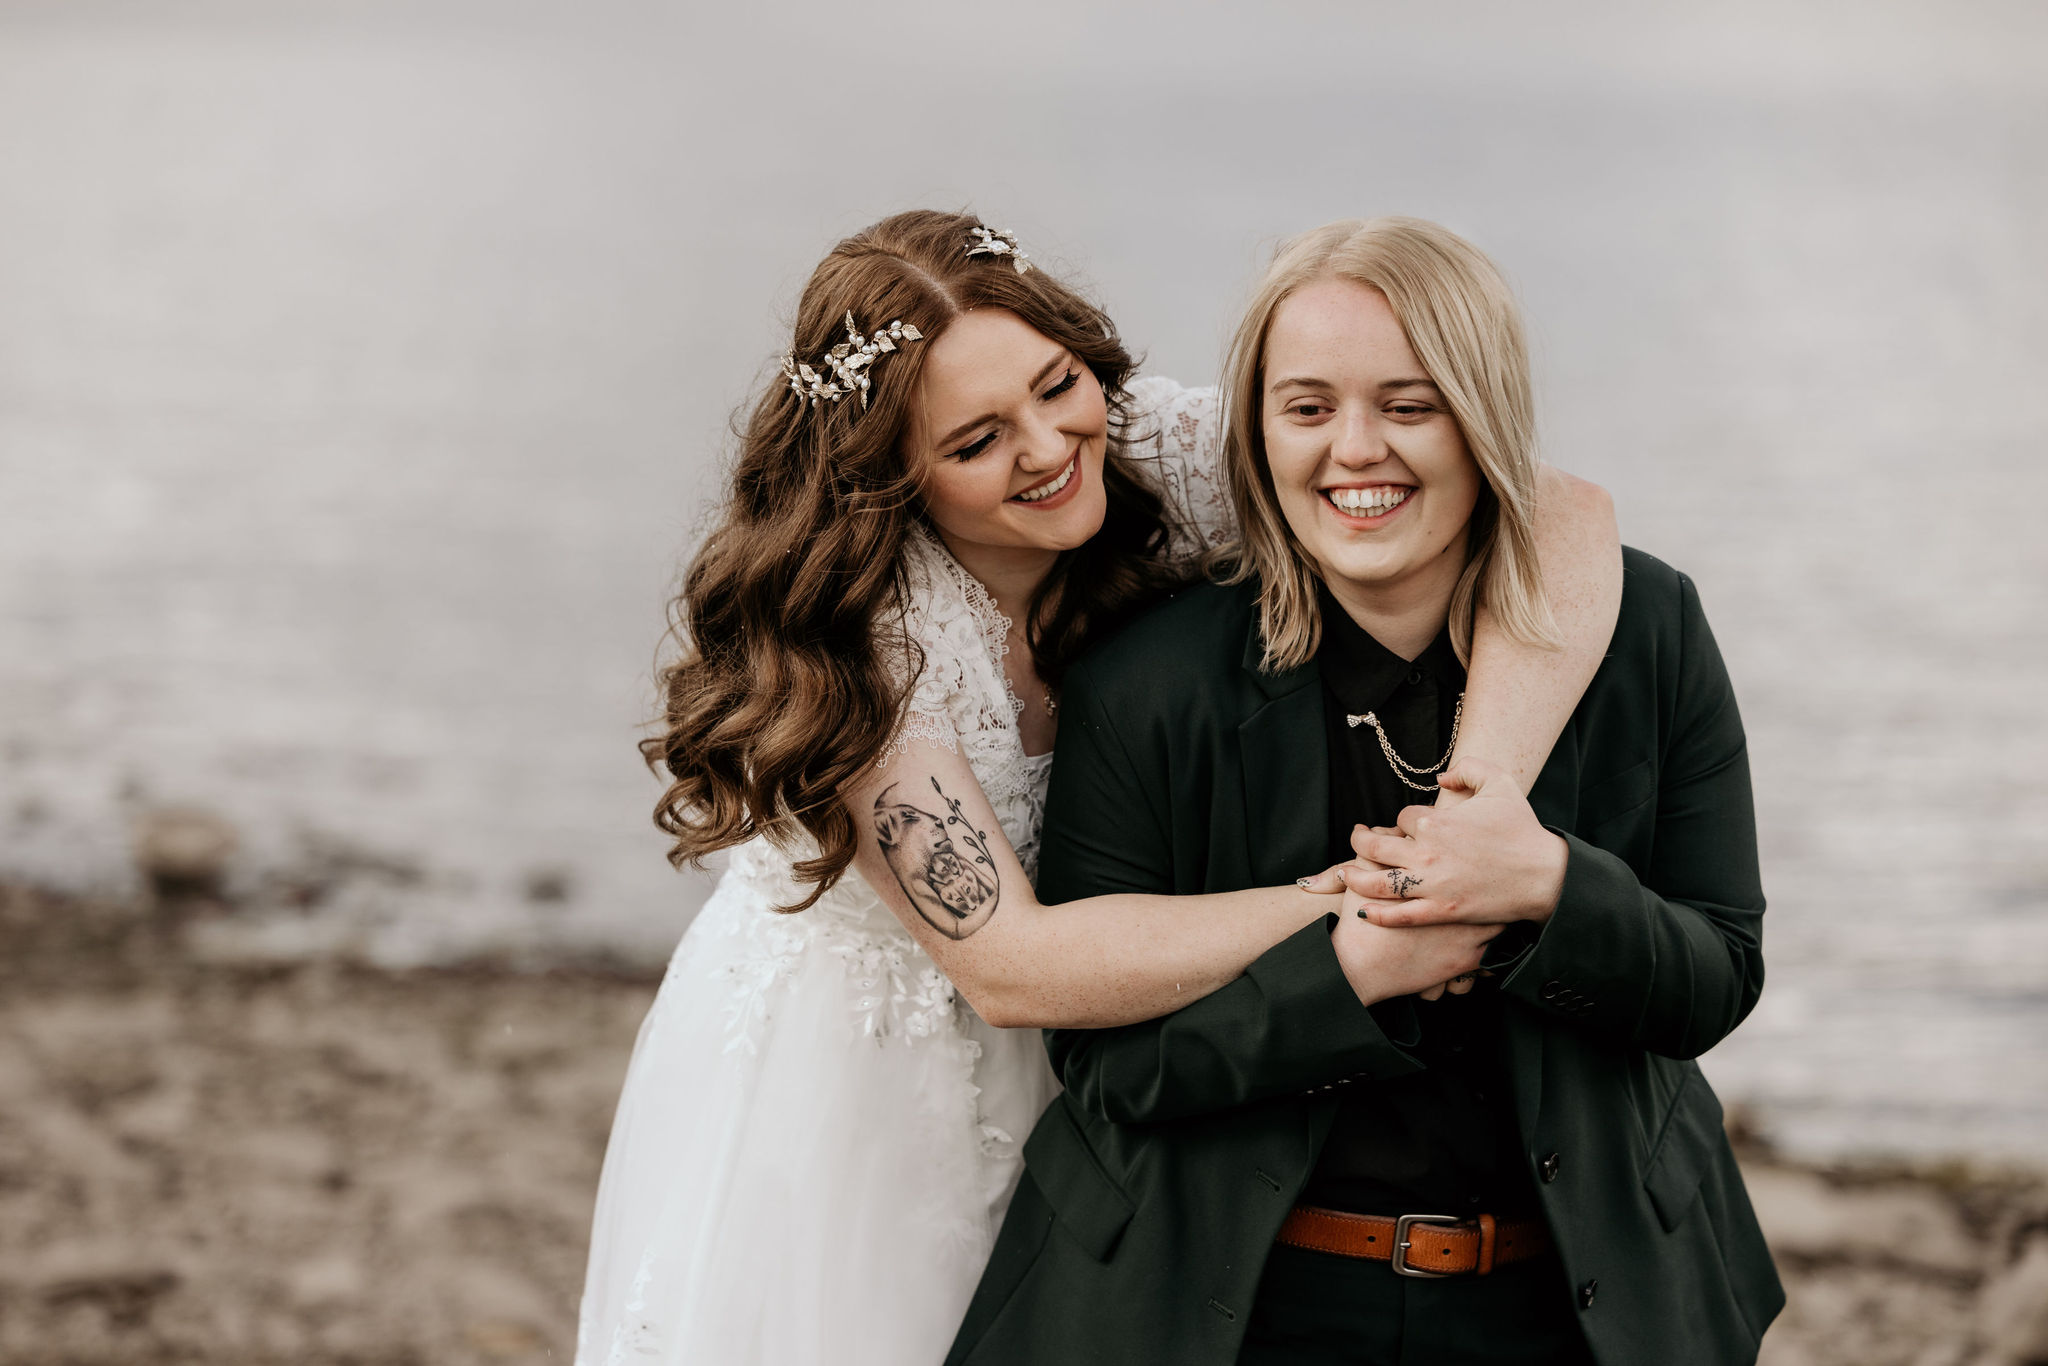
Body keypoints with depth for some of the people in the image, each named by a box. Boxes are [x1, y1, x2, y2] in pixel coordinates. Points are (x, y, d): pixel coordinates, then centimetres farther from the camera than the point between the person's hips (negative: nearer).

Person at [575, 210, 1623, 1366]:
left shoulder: (1164, 454, -19)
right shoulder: (854, 630, -26)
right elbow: (1007, 966, -32)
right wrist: (1359, 908, -35)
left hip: (1061, 1075, 4)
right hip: (825, 1087, -3)